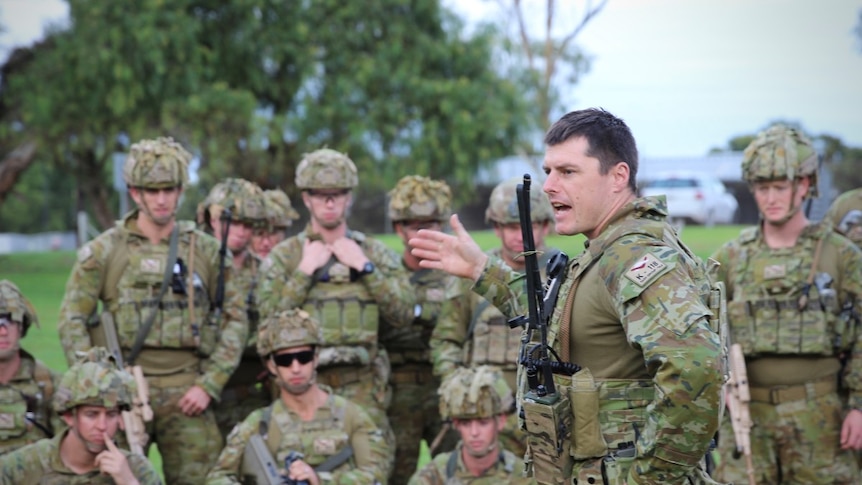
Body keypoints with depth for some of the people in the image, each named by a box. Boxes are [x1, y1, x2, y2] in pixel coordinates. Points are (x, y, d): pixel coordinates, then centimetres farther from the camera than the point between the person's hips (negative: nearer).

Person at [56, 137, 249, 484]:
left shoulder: (207, 251, 8)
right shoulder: (103, 251, 3)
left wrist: (209, 384, -2)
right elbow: (72, 319, 1)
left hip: (186, 393, 1)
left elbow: (235, 319, 8)